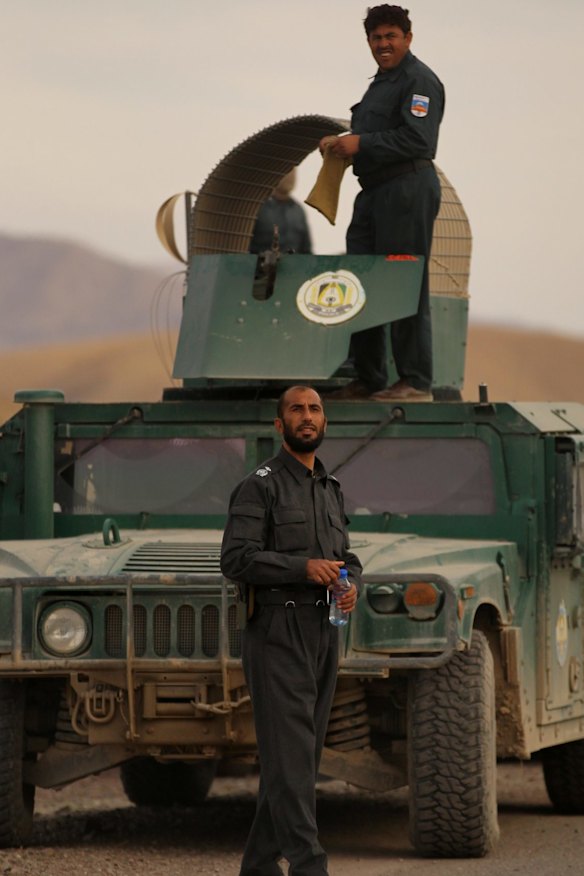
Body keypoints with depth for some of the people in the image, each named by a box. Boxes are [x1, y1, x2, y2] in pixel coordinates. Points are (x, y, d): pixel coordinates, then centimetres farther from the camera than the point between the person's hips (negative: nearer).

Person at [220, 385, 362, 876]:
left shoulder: (331, 490, 18)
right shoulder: (261, 486, -5)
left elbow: (346, 557, 24)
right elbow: (237, 559, -14)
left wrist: (352, 584, 0)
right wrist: (304, 566, -23)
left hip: (324, 635, 8)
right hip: (278, 634, -8)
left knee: (300, 758, 10)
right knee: (290, 757, -12)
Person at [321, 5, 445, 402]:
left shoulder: (418, 81, -8)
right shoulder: (382, 82, 24)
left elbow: (416, 139, -19)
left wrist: (362, 143, -17)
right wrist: (342, 143, 12)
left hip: (408, 189, -10)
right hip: (375, 191, 10)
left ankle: (416, 381, -8)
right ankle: (369, 379, 16)